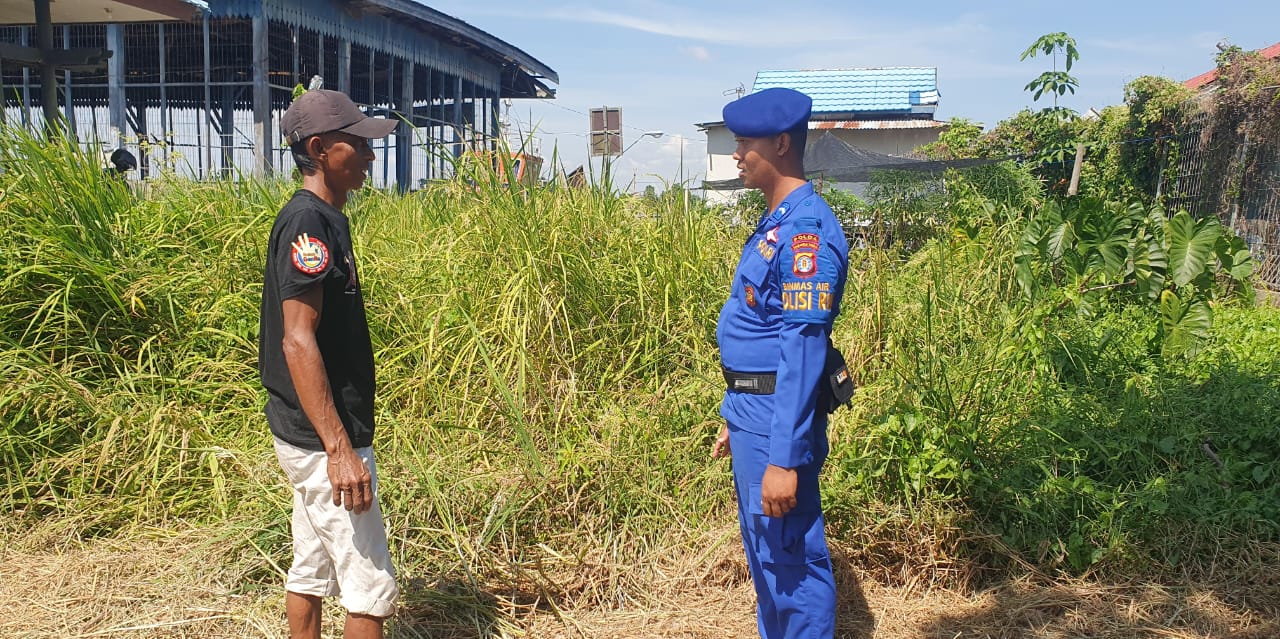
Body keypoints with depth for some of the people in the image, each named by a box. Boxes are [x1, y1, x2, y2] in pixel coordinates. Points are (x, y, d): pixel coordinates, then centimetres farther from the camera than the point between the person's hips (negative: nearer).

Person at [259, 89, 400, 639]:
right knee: (372, 589, -2)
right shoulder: (308, 222, -18)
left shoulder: (324, 218, 12)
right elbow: (297, 341, -24)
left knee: (311, 572, 18)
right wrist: (340, 449, -26)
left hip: (309, 435, 10)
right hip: (324, 439, -10)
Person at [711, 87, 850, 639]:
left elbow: (803, 352, -24)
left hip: (780, 419, -10)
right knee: (763, 552, 20)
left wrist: (784, 459, -25)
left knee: (792, 561, 1)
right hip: (752, 411, 10)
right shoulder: (775, 223, 12)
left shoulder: (805, 230, -19)